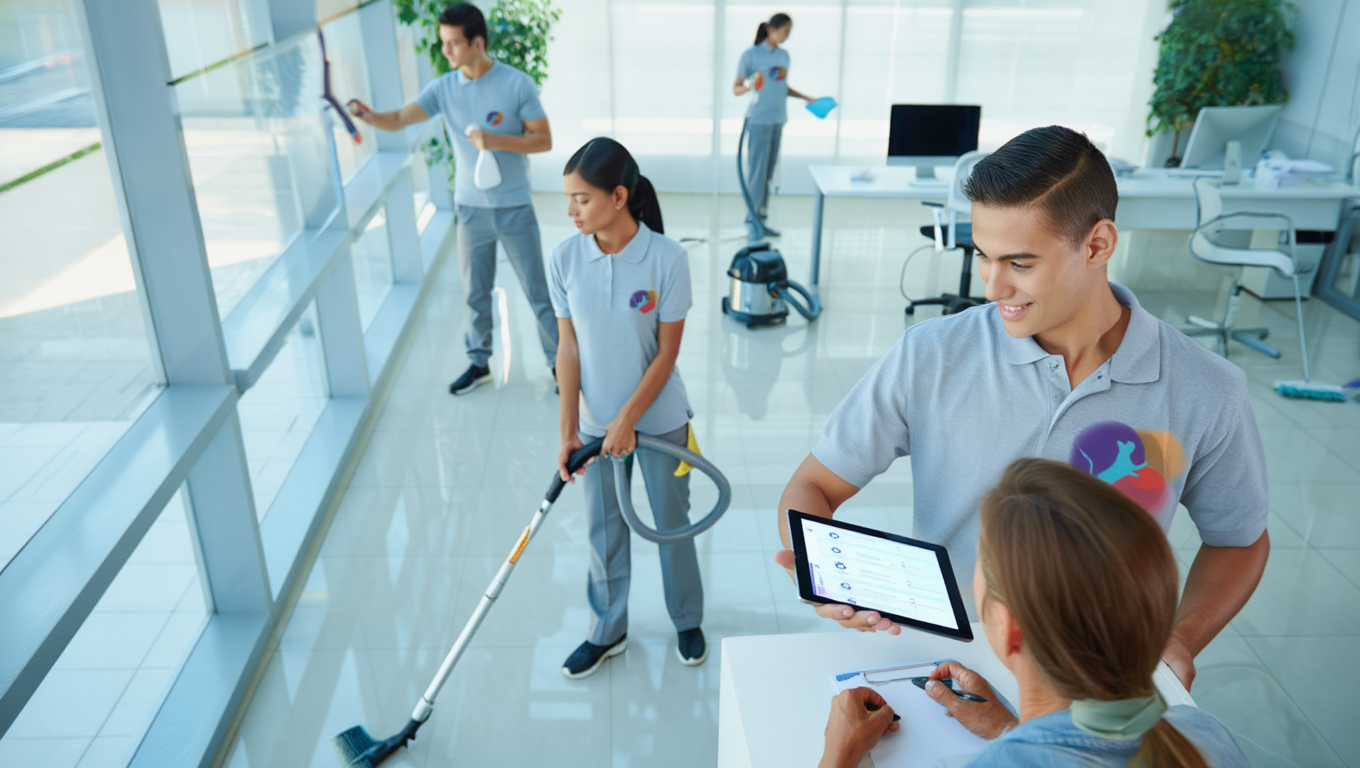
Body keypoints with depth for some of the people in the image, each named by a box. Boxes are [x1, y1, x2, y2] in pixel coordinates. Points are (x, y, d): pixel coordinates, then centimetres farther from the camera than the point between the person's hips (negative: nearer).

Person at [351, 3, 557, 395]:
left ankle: (559, 361, 19)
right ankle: (479, 362, 29)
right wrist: (369, 116, -32)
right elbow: (399, 119, -10)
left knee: (537, 289, 5)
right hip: (470, 208, 3)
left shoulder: (517, 83, -10)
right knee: (475, 292, 13)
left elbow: (544, 140, -10)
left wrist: (495, 141, -22)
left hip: (514, 207, -3)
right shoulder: (444, 88, -2)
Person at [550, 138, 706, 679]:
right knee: (604, 529, 17)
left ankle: (687, 620, 41)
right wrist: (569, 430, -9)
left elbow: (667, 353, -15)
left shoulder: (667, 258, -20)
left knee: (672, 522, 16)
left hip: (660, 418, -2)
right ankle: (607, 632, 38)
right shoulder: (565, 260, -11)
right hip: (596, 421, 2)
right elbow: (568, 349, -6)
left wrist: (627, 421, -17)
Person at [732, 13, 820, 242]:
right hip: (759, 120, -6)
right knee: (757, 172, -6)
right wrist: (749, 85, -24)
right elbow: (736, 89, -4)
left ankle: (761, 219, 11)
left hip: (778, 120, 6)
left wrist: (807, 98, 19)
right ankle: (752, 221, 1)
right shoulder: (750, 55, -5)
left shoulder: (784, 56, 13)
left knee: (770, 172, 6)